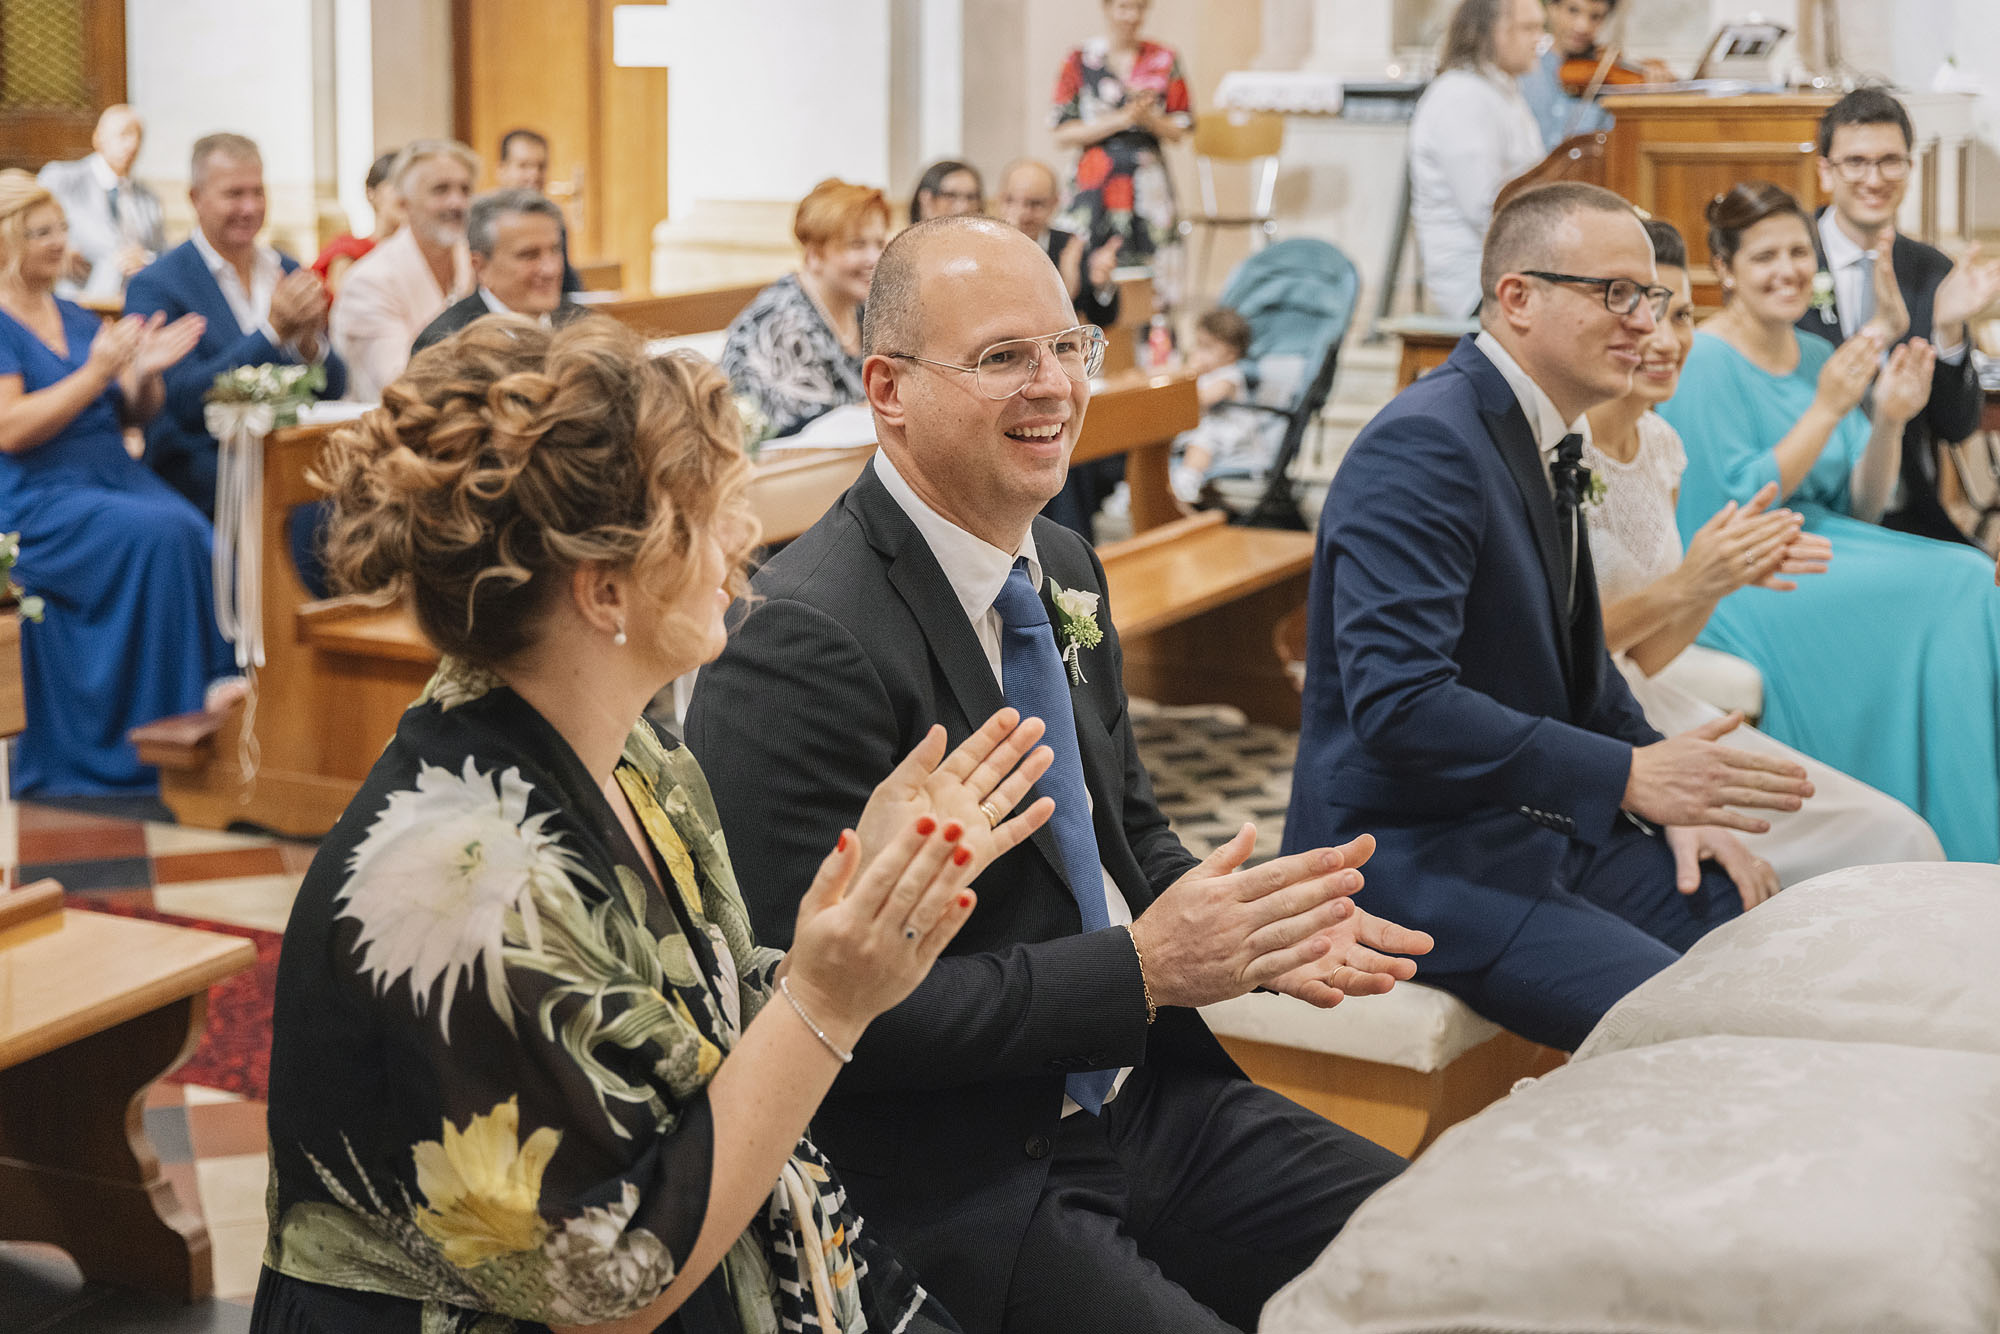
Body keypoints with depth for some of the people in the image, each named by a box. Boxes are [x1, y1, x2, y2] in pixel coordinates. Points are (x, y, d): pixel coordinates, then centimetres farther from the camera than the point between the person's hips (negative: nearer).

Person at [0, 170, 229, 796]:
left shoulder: (73, 317, 19)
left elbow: (132, 414, 18)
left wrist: (145, 371, -3)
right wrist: (96, 372, -19)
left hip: (115, 479, 7)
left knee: (204, 544, -23)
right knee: (163, 534, -30)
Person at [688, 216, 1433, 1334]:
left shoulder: (1065, 570, 8)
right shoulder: (807, 644, -20)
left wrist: (1256, 927, -3)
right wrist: (1145, 968, -21)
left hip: (1141, 1094, 8)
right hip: (961, 1178, -8)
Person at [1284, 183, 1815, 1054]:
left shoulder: (1540, 439, 12)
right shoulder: (1423, 447, -19)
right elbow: (1397, 702, -28)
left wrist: (1674, 793, 7)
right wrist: (1630, 776, -29)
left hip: (1538, 826, 10)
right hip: (1414, 858, -10)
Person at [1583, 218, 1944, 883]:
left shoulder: (1659, 444, 10)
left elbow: (1643, 659, 11)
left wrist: (1723, 579, -7)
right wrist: (1680, 587, -20)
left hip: (1650, 716, 8)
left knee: (1896, 836, -3)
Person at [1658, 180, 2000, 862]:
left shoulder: (1819, 358, 13)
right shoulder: (1705, 363, -9)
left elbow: (1859, 509, 11)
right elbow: (1740, 509, -16)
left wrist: (1890, 421, -6)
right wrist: (1828, 409, -18)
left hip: (1820, 550, 7)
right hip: (1736, 585, -7)